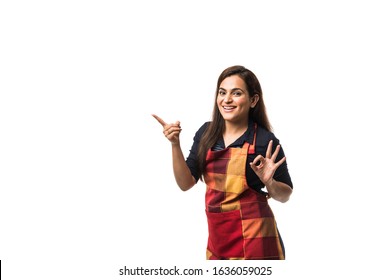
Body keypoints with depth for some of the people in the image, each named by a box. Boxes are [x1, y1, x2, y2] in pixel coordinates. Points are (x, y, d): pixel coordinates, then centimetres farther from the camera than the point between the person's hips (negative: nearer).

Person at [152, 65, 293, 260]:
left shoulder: (265, 141, -12)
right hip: (217, 236, 5)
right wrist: (175, 144, -12)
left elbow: (285, 196, -3)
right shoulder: (207, 133, 1)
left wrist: (268, 182, -23)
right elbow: (185, 183, -1)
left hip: (253, 237, -4)